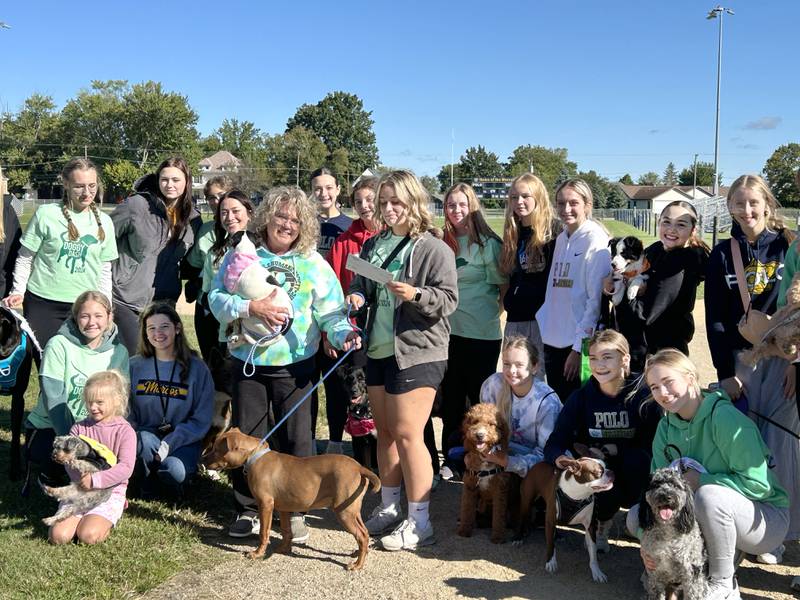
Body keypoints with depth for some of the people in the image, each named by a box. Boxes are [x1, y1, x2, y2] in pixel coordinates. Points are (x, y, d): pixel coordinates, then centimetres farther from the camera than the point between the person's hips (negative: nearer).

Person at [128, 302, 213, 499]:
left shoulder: (197, 369, -3)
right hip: (146, 435, 1)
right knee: (145, 440, -34)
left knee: (173, 469, -32)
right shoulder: (135, 366, 4)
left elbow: (201, 420, -6)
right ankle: (148, 486, -3)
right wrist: (134, 436, -17)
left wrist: (169, 443, -19)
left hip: (183, 440, -1)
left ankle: (176, 483, 7)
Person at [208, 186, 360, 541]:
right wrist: (251, 308, -20)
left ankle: (296, 512, 20)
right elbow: (217, 298, -5)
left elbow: (330, 310, -5)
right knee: (246, 437, 9)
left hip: (294, 364, -1)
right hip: (247, 361, 1)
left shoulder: (313, 264, 0)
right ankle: (247, 510, 25)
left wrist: (343, 334, -24)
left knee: (296, 439, 4)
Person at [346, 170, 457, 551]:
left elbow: (449, 299, -12)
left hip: (417, 353, -7)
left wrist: (416, 295, -28)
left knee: (407, 435, -6)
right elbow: (361, 285, 20)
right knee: (385, 432, 15)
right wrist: (357, 298, -2)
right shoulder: (373, 246, 10)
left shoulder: (434, 249, -9)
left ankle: (419, 522, 6)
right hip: (378, 350, 7)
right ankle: (389, 508, 29)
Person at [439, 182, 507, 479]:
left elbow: (502, 285, -4)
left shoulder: (487, 243, -8)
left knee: (480, 398, 5)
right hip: (451, 330, 6)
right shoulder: (445, 243, 9)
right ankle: (451, 458, 24)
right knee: (451, 397, 12)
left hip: (481, 332, -5)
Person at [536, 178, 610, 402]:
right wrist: (545, 330, 7)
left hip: (579, 344, -6)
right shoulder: (561, 239, 11)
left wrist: (579, 347, -15)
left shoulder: (596, 240, -10)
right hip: (553, 342, 6)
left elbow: (596, 299, -14)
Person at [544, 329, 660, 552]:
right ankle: (602, 521, 7)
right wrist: (564, 459, -32)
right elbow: (553, 445, -10)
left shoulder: (643, 394, -13)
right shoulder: (581, 398, -6)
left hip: (637, 476, -1)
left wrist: (615, 450, -23)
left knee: (637, 459, -33)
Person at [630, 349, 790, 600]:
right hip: (707, 515, 6)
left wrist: (699, 480, -21)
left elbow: (758, 484, -25)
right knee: (637, 517, -10)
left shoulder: (725, 417, -22)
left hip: (765, 518, -6)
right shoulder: (666, 427, -1)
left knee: (710, 494, -36)